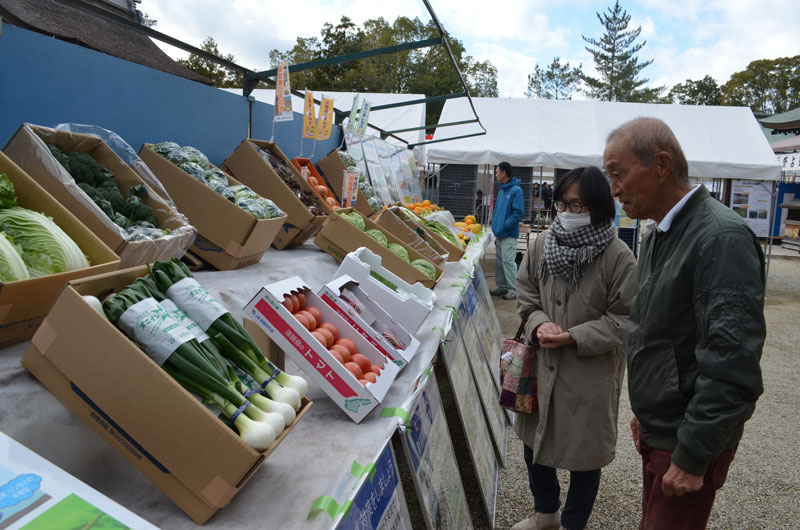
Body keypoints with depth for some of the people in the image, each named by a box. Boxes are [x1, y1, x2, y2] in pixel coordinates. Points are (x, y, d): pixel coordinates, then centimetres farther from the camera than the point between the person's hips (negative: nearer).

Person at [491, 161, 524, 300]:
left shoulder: (516, 190, -13)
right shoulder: (502, 190, 14)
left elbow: (518, 213, -18)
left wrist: (505, 226, -18)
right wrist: (495, 224, 14)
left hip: (509, 235, -9)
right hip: (500, 234, 9)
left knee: (508, 262, -6)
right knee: (499, 261, 13)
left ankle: (513, 290, 2)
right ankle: (502, 287, 24)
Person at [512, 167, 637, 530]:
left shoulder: (619, 257, -15)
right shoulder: (541, 244, -2)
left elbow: (621, 321, -12)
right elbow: (526, 296, 6)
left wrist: (573, 337, -21)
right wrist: (539, 324, -13)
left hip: (591, 372, -4)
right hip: (543, 364, 5)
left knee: (584, 451, 13)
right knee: (534, 440, 19)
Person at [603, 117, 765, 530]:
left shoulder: (721, 237, -22)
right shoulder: (658, 237, 9)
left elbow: (733, 363, -25)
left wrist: (693, 455, -21)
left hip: (692, 439, -8)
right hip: (657, 429, 8)